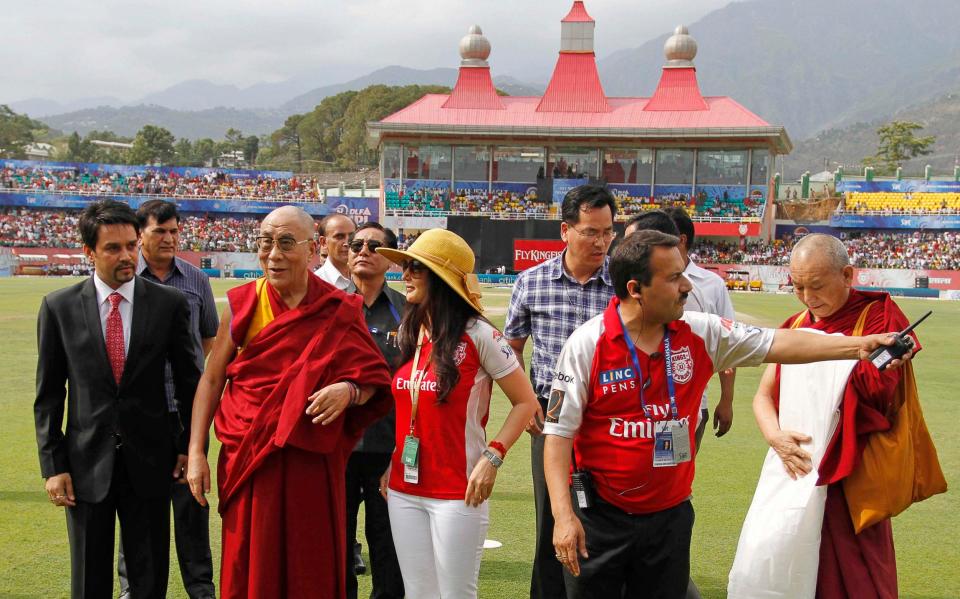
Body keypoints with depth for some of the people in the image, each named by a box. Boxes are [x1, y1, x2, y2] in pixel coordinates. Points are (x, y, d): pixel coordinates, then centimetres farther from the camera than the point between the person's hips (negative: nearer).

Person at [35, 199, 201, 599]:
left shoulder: (169, 303, -2)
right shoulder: (59, 307, -1)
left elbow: (189, 380, 6)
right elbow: (49, 394, 2)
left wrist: (189, 445, 5)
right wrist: (53, 465, -3)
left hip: (150, 460, 0)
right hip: (86, 463, 0)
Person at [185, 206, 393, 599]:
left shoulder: (339, 312, -2)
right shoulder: (242, 304, 0)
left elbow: (373, 379, 5)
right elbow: (212, 380, 6)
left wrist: (349, 391, -18)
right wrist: (196, 453, 0)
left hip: (312, 462, 0)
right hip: (246, 459, 1)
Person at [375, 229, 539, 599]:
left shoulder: (477, 335, -10)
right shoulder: (407, 333, 9)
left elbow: (525, 403, -7)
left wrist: (492, 457, -16)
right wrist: (391, 465, 12)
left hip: (457, 492, -6)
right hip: (404, 489, 6)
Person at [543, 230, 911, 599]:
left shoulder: (701, 334, -1)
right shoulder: (587, 344, -12)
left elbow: (776, 344, 1)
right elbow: (559, 432, -11)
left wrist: (858, 346, -7)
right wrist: (563, 515, -18)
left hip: (671, 515, 4)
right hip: (601, 515, -3)